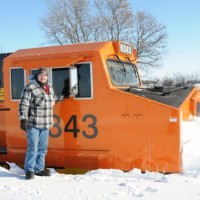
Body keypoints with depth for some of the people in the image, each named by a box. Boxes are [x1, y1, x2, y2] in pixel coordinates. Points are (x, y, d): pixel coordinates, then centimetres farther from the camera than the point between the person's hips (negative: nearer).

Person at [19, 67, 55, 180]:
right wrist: (23, 119, -19)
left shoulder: (50, 88, 13)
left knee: (43, 148, 11)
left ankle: (39, 169, 22)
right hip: (33, 124, -7)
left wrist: (51, 120, 26)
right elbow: (23, 105, -12)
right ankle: (29, 170, 4)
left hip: (45, 125, 7)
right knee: (33, 147, -7)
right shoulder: (30, 88, -9)